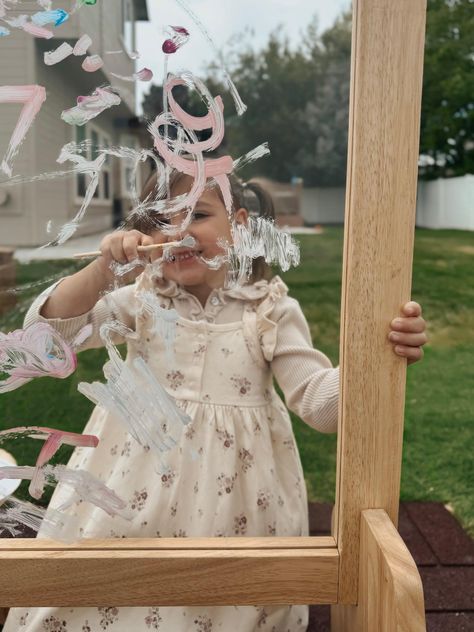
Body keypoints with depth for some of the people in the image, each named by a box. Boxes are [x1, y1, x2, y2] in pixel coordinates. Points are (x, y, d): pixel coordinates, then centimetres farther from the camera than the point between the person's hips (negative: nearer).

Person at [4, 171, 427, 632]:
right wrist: (102, 269, -21)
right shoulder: (142, 299, -1)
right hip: (139, 481, 2)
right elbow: (48, 326, -6)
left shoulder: (272, 310, -5)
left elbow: (319, 400, -10)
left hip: (231, 484, -1)